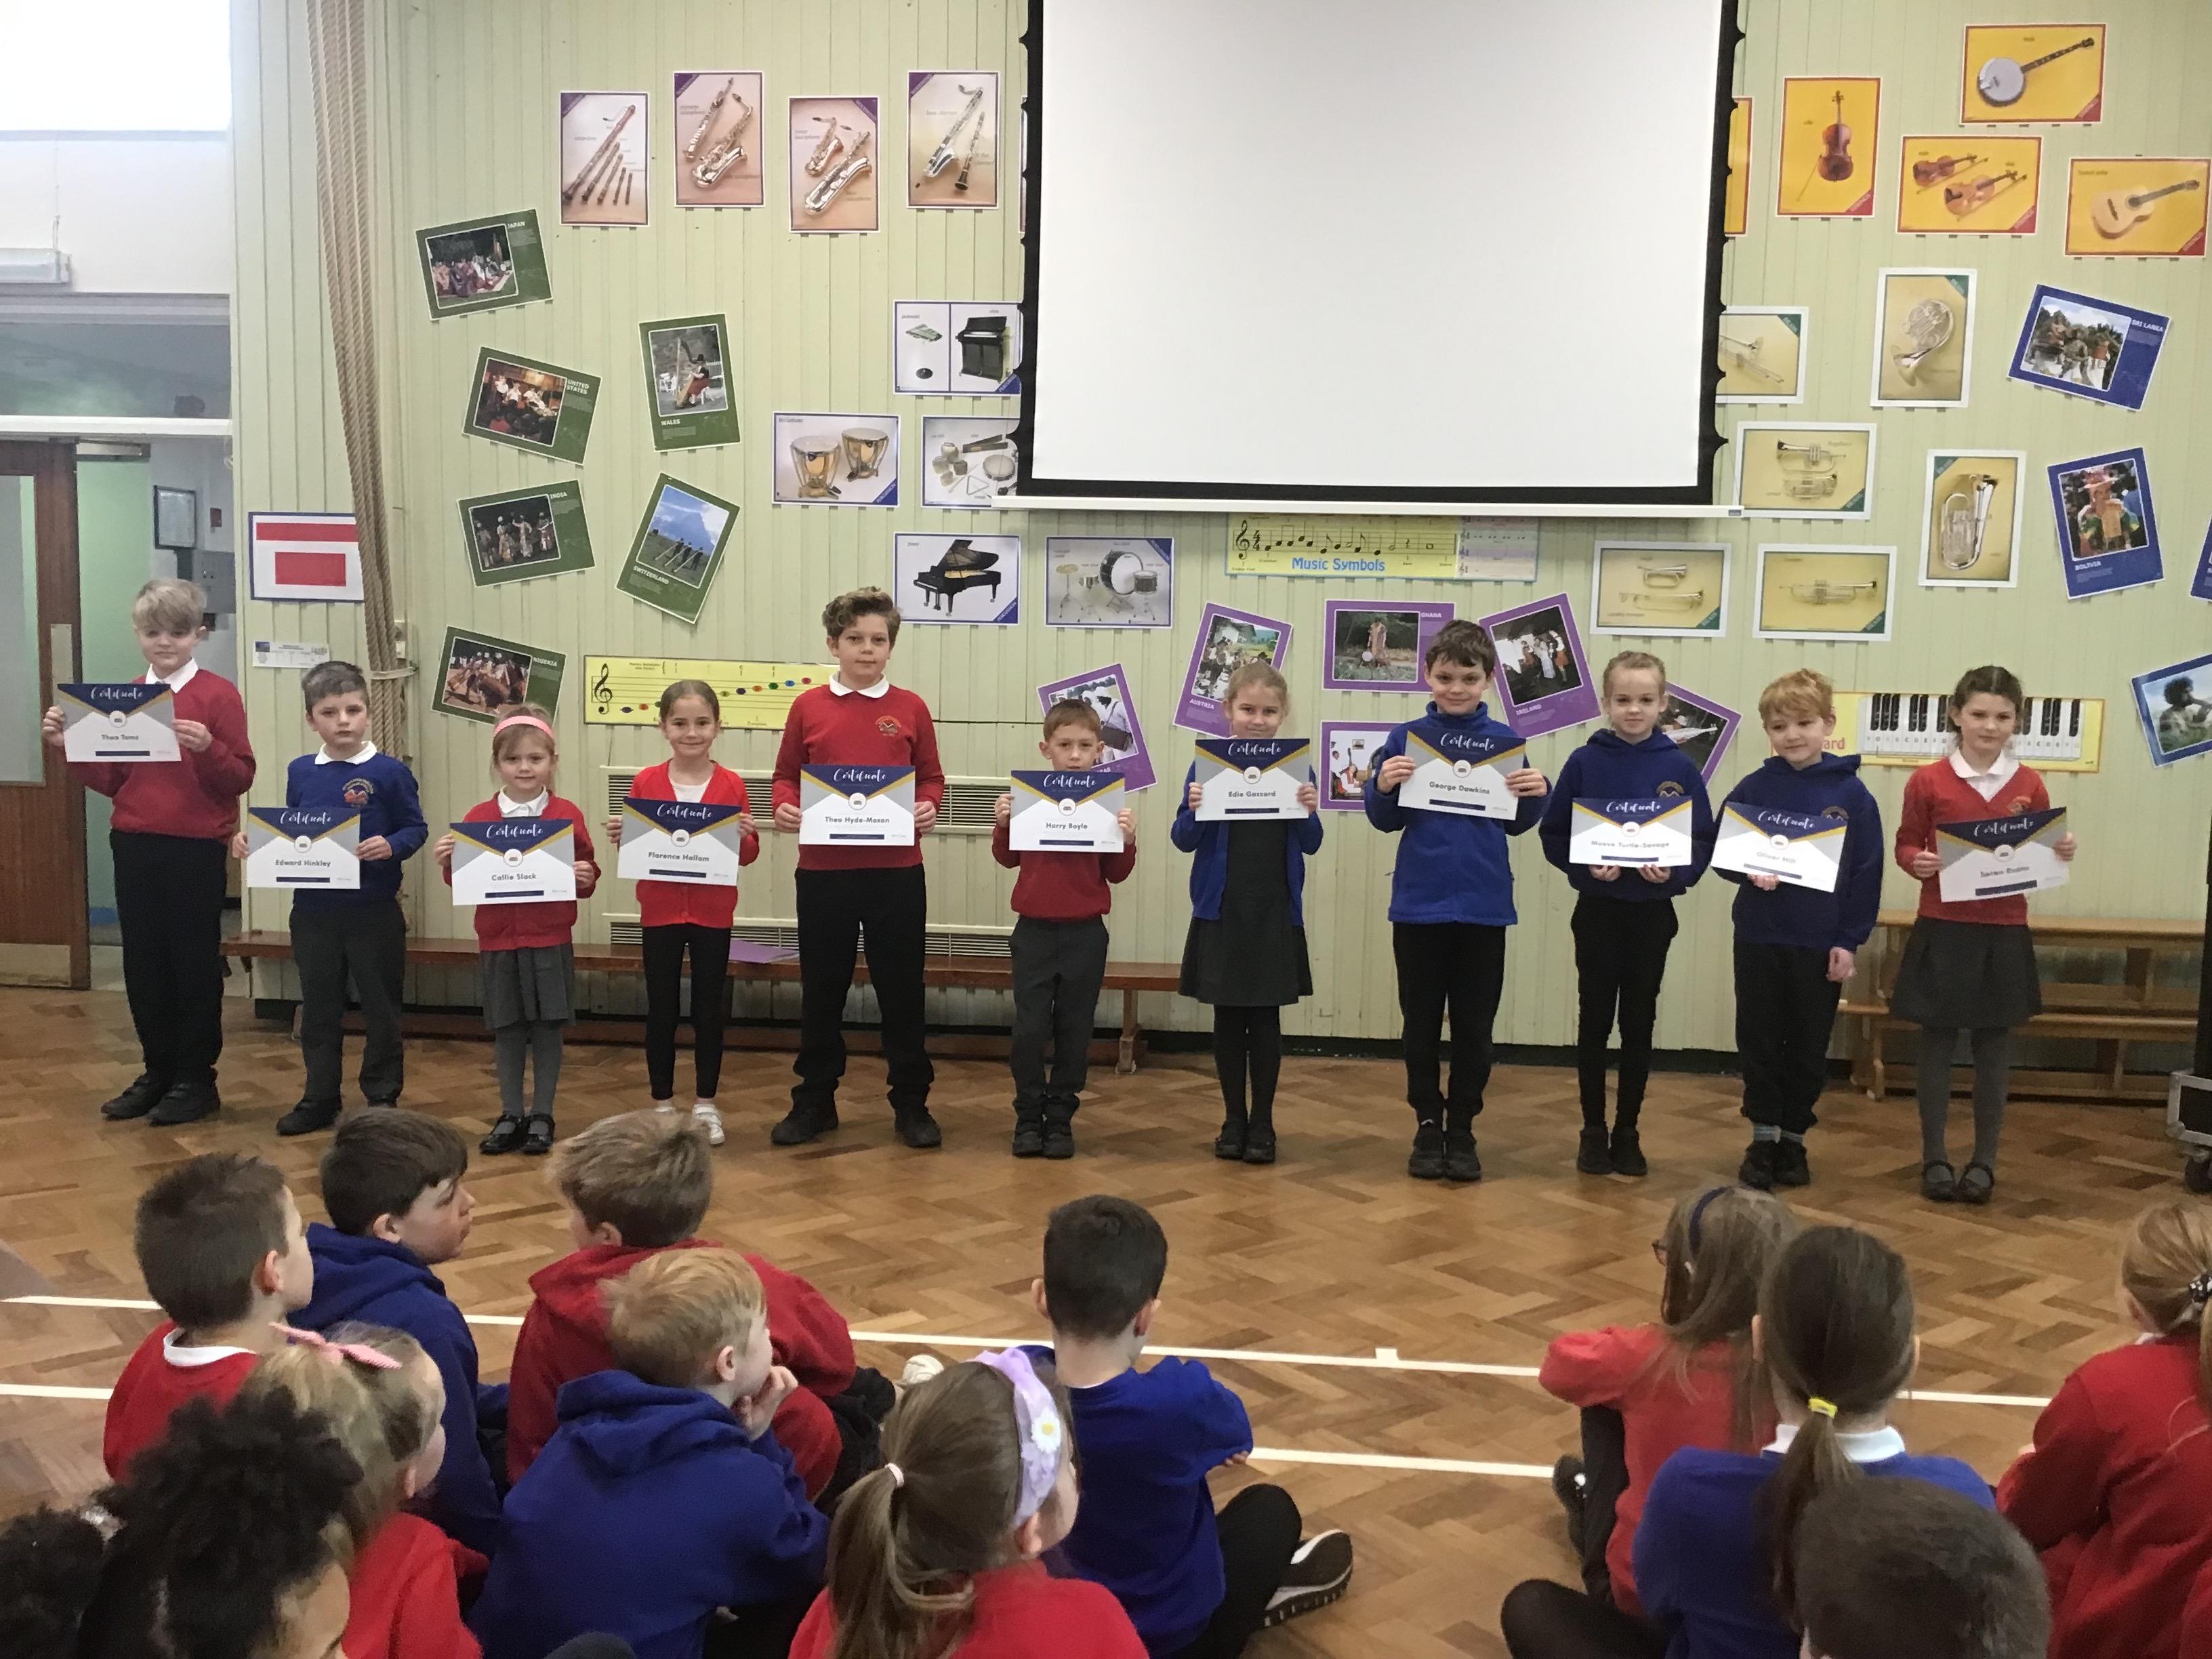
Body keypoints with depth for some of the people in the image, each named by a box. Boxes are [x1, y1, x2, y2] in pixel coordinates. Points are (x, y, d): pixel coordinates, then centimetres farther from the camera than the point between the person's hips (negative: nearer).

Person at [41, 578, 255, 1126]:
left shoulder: (218, 695, -6)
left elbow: (242, 778, -9)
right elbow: (111, 780, 13)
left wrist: (207, 748, -26)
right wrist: (69, 747, 0)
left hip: (197, 849, -5)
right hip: (134, 847, 5)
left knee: (195, 963, 3)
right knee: (143, 964, 10)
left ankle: (196, 1080, 13)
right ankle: (158, 1072, 22)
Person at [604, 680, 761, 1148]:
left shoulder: (732, 785, -2)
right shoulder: (646, 783, -1)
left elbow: (748, 854, 1)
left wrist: (746, 837, -20)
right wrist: (620, 837, -15)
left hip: (712, 912, 0)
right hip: (660, 911, 0)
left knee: (709, 1008, 8)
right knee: (661, 1008, 8)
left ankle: (705, 1105, 21)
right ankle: (662, 1105, 21)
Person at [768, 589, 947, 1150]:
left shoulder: (911, 709, 3)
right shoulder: (808, 707, 3)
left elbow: (932, 778, 8)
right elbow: (786, 776, 9)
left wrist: (928, 807, -12)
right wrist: (784, 807, -11)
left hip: (897, 872, 0)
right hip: (823, 871, 1)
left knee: (901, 987, 7)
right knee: (821, 989, 10)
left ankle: (911, 1103, 18)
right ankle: (814, 1101, 23)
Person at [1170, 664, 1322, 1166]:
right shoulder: (1207, 764, -3)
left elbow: (1310, 845, 5)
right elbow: (1184, 840, -1)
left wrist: (1309, 812, -14)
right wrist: (1195, 809, -20)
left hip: (1276, 912, 0)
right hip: (1221, 910, 0)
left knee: (1266, 1017, 5)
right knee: (1228, 1016, 8)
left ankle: (1263, 1122, 16)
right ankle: (1233, 1119, 20)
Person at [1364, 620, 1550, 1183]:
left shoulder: (1505, 741, 2)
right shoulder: (1406, 738, 0)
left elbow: (1516, 824, 8)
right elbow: (1386, 820, 3)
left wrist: (1537, 794, -12)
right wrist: (1382, 787, -17)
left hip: (1484, 904, 0)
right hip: (1419, 903, 0)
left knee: (1475, 1025, 7)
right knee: (1422, 1022, 9)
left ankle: (1463, 1127, 19)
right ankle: (1427, 1125, 21)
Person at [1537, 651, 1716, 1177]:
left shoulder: (1681, 768, -2)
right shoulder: (1585, 762, -4)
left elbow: (1703, 843, -1)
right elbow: (1553, 834, -3)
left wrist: (1675, 872, -19)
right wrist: (1586, 867, -19)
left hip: (1653, 913, 1)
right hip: (1598, 910, -1)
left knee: (1639, 1025, 9)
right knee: (1595, 1022, 6)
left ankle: (1629, 1133, 19)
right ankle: (1594, 1131, 17)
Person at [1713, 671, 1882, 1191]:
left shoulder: (1851, 794, -4)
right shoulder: (1753, 789, -1)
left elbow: (1868, 873, -3)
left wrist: (1850, 941, -6)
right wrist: (1750, 873, -18)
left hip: (1822, 944, -1)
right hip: (1759, 938, 1)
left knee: (1809, 1047, 10)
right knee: (1759, 1040, 8)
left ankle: (1794, 1138, 24)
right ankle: (1762, 1138, 21)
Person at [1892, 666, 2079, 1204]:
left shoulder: (2029, 784, 2)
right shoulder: (1927, 781, -4)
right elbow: (1905, 844, 4)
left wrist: (2061, 852, -11)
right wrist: (1917, 863, -18)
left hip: (2005, 933, 2)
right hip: (1943, 930, -1)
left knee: (1995, 1044, 8)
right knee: (1938, 1040, 6)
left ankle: (1985, 1160, 19)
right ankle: (1934, 1157, 17)